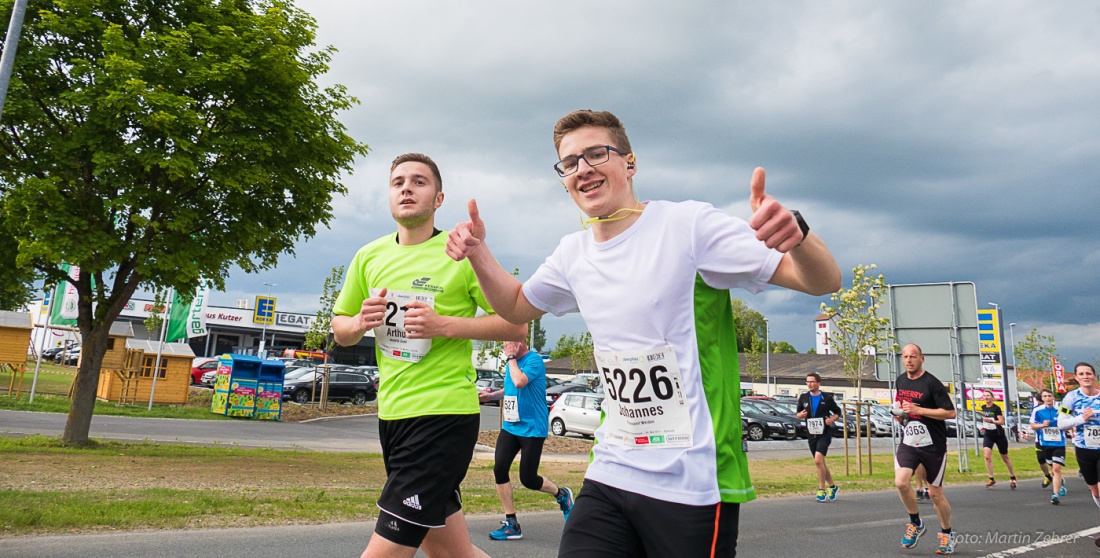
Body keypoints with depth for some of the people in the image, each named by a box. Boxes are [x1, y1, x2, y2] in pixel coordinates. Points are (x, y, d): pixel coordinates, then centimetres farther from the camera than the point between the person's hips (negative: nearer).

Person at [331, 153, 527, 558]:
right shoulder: (368, 257, 9)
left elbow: (517, 325, -9)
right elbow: (340, 331, 16)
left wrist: (445, 325, -19)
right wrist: (362, 321, -6)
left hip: (444, 414, -6)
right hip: (391, 413, 6)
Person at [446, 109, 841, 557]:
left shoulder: (688, 225, -13)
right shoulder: (573, 254, 6)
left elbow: (824, 281, -14)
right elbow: (517, 306, 24)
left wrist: (796, 234, -37)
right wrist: (477, 252, 7)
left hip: (695, 486, -5)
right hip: (609, 476, 5)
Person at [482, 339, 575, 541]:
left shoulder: (534, 360, -15)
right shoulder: (513, 361, 9)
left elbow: (519, 382, -33)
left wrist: (511, 357, -21)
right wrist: (491, 395, 9)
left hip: (532, 428, -7)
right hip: (510, 426, 8)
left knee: (528, 478, -2)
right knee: (499, 469, -6)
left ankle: (562, 495, 28)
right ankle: (511, 524, 5)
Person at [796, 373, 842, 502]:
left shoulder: (827, 398, -2)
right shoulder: (803, 398, 6)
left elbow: (837, 412, 8)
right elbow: (798, 413, 15)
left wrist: (832, 419, -12)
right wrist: (800, 415, -9)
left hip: (824, 433, -5)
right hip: (811, 434, 5)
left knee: (818, 460, -19)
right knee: (820, 463, 12)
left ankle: (821, 490, -7)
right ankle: (833, 487, 31)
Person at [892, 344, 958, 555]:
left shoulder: (932, 383, -13)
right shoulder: (900, 381, 7)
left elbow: (951, 412, -16)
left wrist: (918, 410, -21)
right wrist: (899, 413, 3)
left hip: (933, 446, -4)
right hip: (908, 442, 4)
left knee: (935, 493, 6)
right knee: (901, 482, -17)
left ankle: (947, 534, 30)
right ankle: (915, 523, 7)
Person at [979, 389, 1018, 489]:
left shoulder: (996, 408, -13)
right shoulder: (983, 408, 3)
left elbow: (1001, 421, -19)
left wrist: (991, 421, -33)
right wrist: (983, 427, 7)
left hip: (999, 435, -4)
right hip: (988, 435, 4)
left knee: (1005, 458, 12)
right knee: (987, 456, -16)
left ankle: (1012, 477, 33)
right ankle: (991, 479, -8)